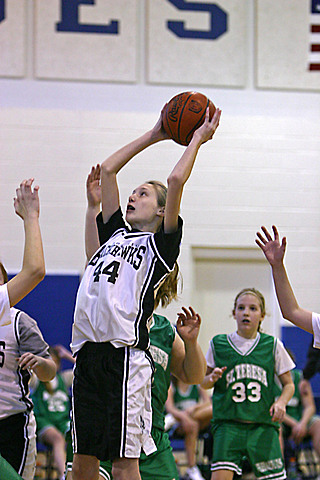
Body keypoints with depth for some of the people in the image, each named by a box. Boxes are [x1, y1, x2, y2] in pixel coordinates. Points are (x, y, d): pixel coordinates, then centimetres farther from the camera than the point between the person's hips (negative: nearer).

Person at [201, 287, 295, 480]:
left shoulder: (273, 346, 6)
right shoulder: (218, 344, 6)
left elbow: (288, 384, 13)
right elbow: (203, 382, 15)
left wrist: (281, 402, -7)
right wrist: (212, 378, -8)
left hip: (263, 425, 1)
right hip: (228, 423, -1)